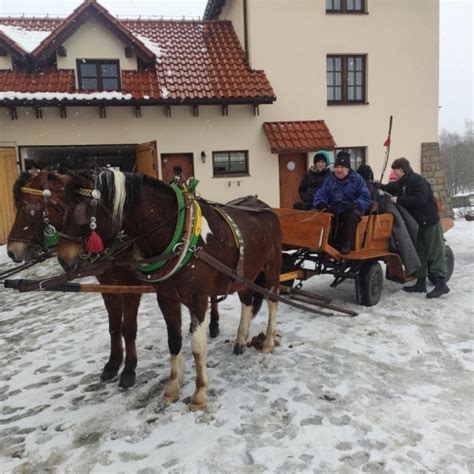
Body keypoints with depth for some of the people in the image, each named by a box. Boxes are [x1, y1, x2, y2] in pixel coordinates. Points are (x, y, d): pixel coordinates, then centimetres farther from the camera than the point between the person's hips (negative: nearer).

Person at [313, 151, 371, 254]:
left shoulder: (357, 179, 2)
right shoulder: (329, 180, 12)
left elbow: (365, 197, -5)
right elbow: (320, 194, 4)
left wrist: (355, 204, -25)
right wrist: (321, 203, -20)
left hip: (351, 210, -3)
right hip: (334, 210, 3)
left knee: (352, 214, -37)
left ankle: (346, 243, -25)